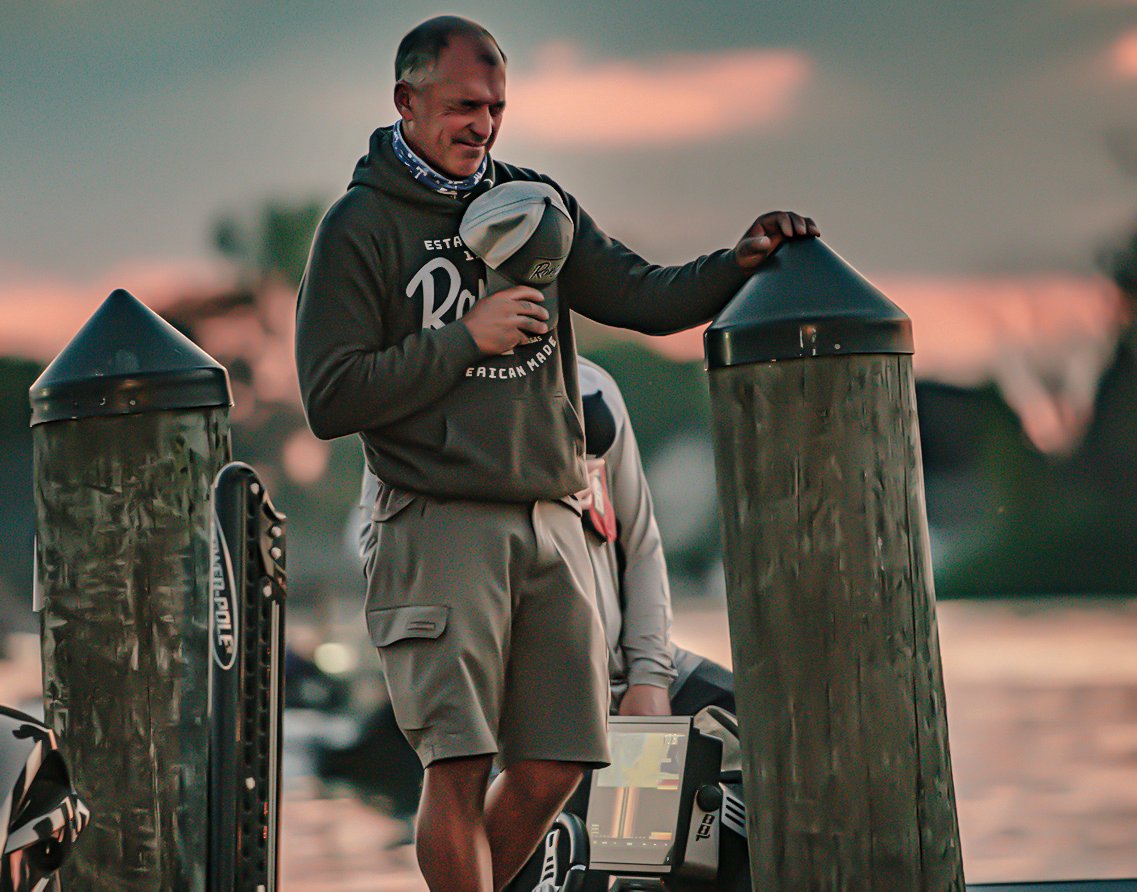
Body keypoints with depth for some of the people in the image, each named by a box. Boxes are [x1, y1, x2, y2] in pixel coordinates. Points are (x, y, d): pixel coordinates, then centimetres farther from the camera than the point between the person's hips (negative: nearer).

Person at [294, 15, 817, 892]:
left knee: (555, 766, 4)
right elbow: (330, 399, -6)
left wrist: (738, 265, -8)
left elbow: (641, 297, 9)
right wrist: (467, 338, -10)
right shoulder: (359, 227, 0)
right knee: (459, 763, -11)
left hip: (551, 521, 5)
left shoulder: (533, 201, 16)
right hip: (442, 522, -5)